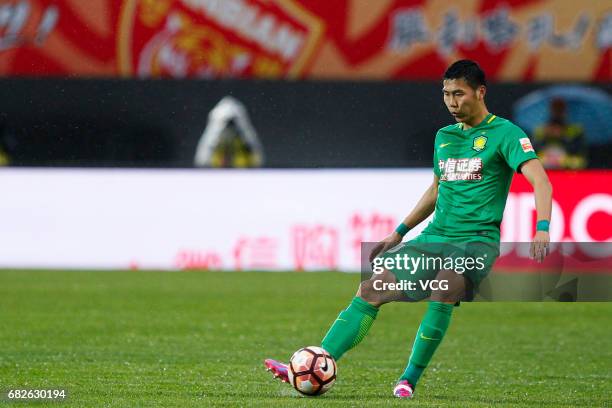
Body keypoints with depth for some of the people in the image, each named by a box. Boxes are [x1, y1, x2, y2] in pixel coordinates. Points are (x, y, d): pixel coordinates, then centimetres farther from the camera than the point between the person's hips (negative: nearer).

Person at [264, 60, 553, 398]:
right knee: (371, 291, -6)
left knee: (445, 289, -34)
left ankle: (409, 380, -20)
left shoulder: (504, 133, -5)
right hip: (435, 236, 7)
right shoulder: (444, 136, 16)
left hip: (477, 239, -6)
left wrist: (542, 229, -32)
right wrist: (398, 233, 29)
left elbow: (539, 180, -16)